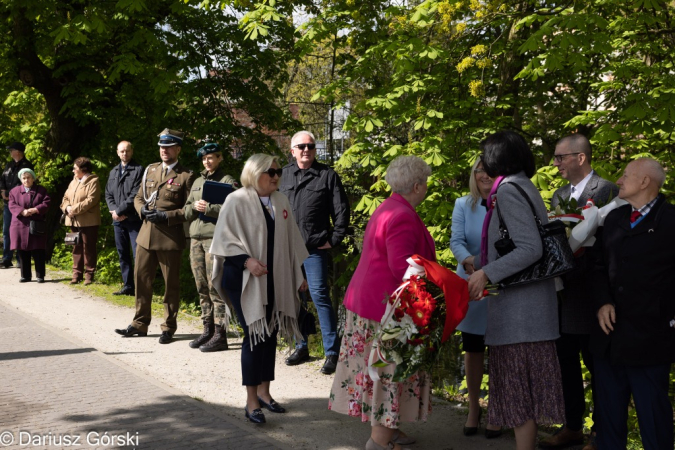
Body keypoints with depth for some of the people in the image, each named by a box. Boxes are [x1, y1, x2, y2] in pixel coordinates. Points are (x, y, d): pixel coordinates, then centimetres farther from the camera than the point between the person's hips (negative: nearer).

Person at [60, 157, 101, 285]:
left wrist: (74, 209, -17)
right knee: (77, 248, 9)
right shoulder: (73, 182, 19)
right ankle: (77, 274, 14)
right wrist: (67, 207, -5)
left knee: (88, 249, -2)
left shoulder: (93, 182, -6)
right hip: (74, 221, 7)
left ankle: (89, 275, 4)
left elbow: (91, 200, -17)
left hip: (88, 222, -7)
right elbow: (66, 198, 18)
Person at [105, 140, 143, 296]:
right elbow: (108, 194, 15)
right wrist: (114, 211, -3)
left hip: (133, 219, -7)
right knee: (123, 254, 10)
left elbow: (135, 195, -13)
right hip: (118, 220, 7)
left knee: (138, 254, -9)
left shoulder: (138, 170, -5)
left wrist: (119, 210, -12)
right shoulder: (113, 172, 17)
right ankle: (128, 286, 17)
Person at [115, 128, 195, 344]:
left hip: (170, 237, -5)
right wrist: (142, 210, -2)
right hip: (146, 235, 6)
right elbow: (138, 198, 19)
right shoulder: (150, 170, 14)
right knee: (141, 279, 10)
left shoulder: (186, 176, -4)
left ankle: (169, 328, 14)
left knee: (171, 284, 4)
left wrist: (166, 216, -17)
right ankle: (140, 324, 22)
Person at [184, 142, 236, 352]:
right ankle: (208, 329, 17)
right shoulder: (197, 182, 20)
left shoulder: (227, 181, -1)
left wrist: (208, 208, -15)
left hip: (216, 238, -7)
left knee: (215, 288, -8)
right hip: (196, 239, 7)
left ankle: (220, 335, -4)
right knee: (202, 288, 9)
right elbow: (187, 211, 20)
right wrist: (194, 207, -1)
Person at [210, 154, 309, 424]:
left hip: (274, 280, 6)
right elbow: (225, 239, -11)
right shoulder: (237, 201, -9)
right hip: (246, 281, -6)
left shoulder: (280, 202, 8)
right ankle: (251, 401, 1)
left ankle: (264, 391, 23)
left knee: (270, 334, 10)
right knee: (254, 335, -7)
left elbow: (291, 242, 14)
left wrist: (299, 275, 15)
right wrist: (247, 261, -23)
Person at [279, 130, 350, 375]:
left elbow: (341, 211, 1)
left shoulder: (327, 175, 1)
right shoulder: (283, 175, 11)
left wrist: (334, 240, -4)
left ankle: (332, 352, -3)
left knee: (319, 295, -8)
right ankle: (301, 347, 24)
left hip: (315, 247, -4)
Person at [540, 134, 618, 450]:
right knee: (566, 362, 12)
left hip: (590, 293, -7)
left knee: (597, 365, 5)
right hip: (564, 294, 7)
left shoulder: (607, 191, -10)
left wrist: (574, 271, -21)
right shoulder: (559, 195, 13)